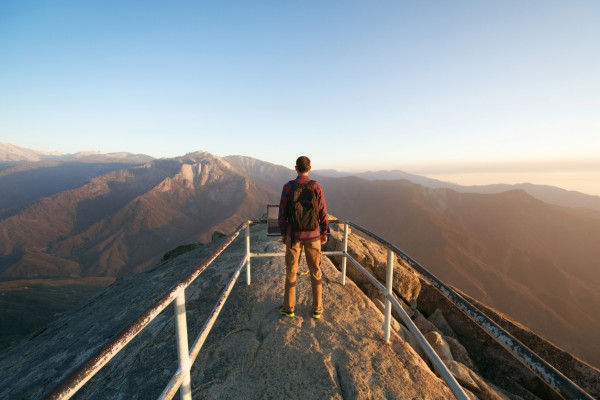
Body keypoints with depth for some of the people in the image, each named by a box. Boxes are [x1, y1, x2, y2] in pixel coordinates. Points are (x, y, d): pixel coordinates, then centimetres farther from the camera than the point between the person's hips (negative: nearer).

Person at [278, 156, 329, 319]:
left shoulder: (288, 186, -9)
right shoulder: (316, 186, -8)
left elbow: (282, 213, -6)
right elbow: (322, 212, -6)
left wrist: (283, 233, 7)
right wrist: (324, 233, 7)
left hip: (294, 234, 0)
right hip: (312, 235, 1)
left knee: (291, 271, 13)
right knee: (315, 271, 14)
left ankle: (289, 308, 24)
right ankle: (317, 309, 23)